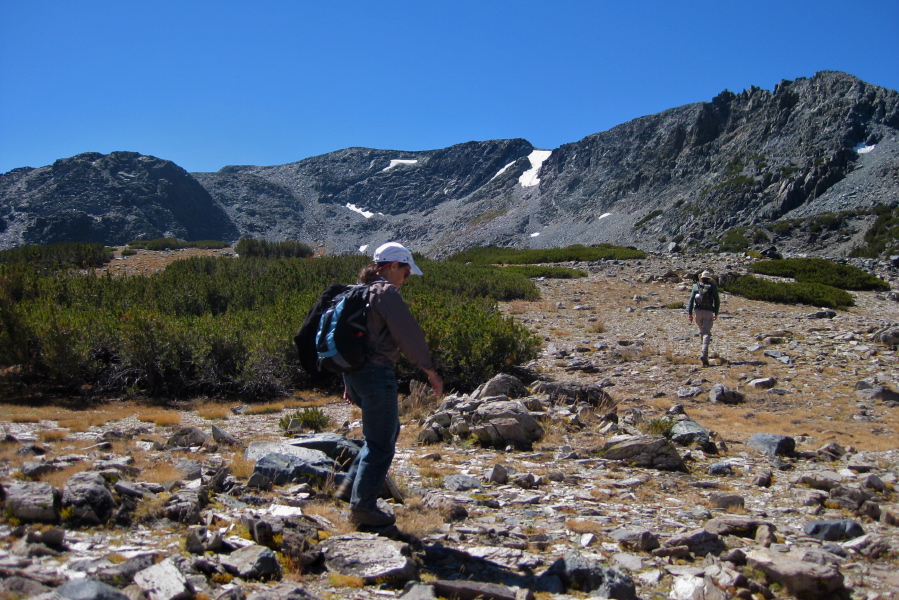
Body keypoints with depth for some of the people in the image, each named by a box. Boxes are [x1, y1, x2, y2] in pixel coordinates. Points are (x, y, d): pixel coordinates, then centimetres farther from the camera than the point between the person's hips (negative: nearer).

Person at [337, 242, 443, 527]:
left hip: (354, 373, 10)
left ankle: (351, 485, 26)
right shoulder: (387, 293, -13)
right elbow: (409, 335, -18)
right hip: (377, 374, -10)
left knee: (386, 429, 24)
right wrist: (431, 371, -10)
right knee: (381, 443, 2)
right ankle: (363, 507, 11)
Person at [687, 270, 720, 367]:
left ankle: (704, 352, 31)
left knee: (702, 331, 20)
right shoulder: (712, 287, 1)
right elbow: (717, 301, 2)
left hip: (698, 311, 2)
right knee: (706, 333, -6)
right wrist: (716, 313, 11)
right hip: (708, 312, -2)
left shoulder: (696, 286, 4)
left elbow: (691, 300, -1)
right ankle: (704, 354, -21)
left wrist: (690, 313, -1)